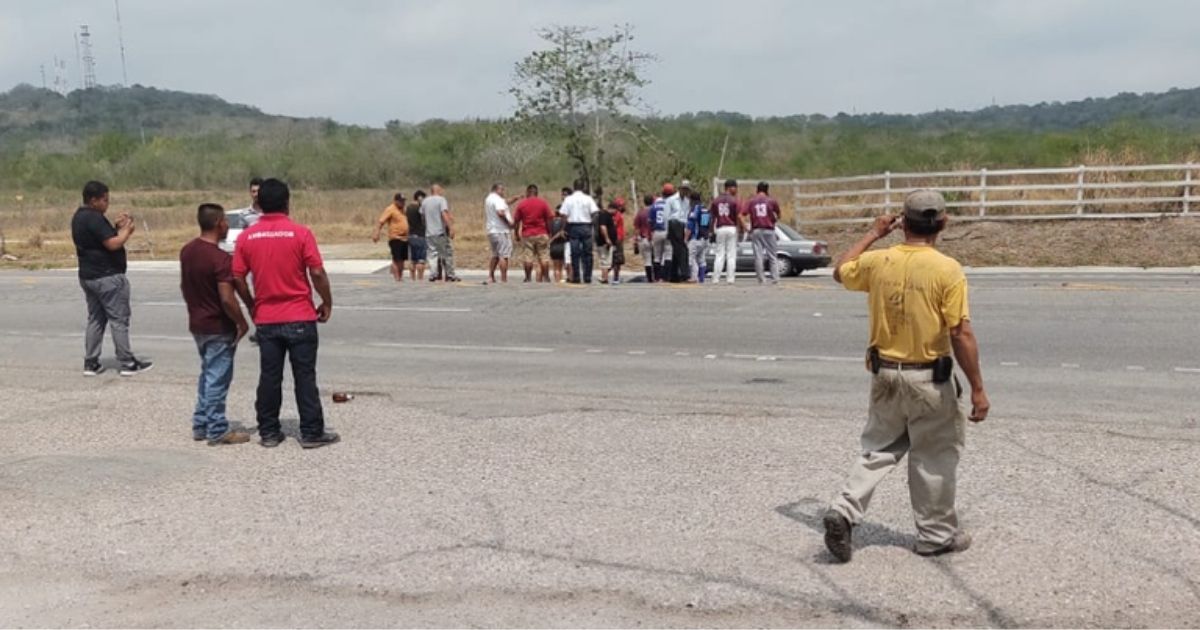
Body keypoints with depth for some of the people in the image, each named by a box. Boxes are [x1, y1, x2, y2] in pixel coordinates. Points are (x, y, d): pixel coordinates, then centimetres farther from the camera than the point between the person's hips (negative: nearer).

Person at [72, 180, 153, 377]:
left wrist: (117, 227, 5)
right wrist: (127, 229, -9)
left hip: (88, 276, 10)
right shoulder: (94, 218, -18)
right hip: (108, 277, -10)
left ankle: (91, 363, 14)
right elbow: (113, 244, -23)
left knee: (95, 319, 14)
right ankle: (128, 363, 0)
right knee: (119, 320, -3)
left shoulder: (79, 217, 13)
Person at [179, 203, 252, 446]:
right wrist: (242, 323, -12)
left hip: (197, 324, 8)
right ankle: (217, 431, 9)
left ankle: (201, 425, 26)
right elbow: (227, 299, -24)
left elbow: (184, 286, 15)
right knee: (217, 379, 1)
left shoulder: (187, 251, 4)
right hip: (219, 328, -8)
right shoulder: (220, 258, -22)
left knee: (208, 375, 20)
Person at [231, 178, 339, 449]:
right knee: (305, 376, 3)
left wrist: (252, 306, 16)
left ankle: (268, 432, 18)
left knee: (269, 376, 11)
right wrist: (327, 303, 2)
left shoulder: (246, 237, 0)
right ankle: (312, 433, 8)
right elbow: (317, 273, -12)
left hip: (266, 320, 3)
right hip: (300, 318, -3)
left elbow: (237, 278, 2)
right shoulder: (300, 233, -10)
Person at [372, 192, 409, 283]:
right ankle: (397, 278, -8)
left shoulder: (402, 210, 17)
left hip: (404, 238, 8)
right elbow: (381, 222, -16)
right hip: (395, 238, -8)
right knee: (396, 259, -8)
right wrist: (376, 234, -27)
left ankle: (401, 277, 19)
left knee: (402, 259, 11)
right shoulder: (390, 210, -8)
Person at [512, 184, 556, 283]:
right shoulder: (543, 203, 1)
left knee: (527, 258, 3)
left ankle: (528, 278, 4)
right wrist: (549, 231, 8)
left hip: (527, 235, 0)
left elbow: (516, 221, 2)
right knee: (544, 257, 5)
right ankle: (546, 277, 5)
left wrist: (516, 233, 11)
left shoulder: (521, 204, 1)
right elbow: (550, 219, -2)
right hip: (542, 234, 0)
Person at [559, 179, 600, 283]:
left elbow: (563, 215, -4)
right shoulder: (588, 198, -1)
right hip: (586, 226, 0)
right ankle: (587, 278, 4)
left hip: (573, 227, 0)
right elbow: (595, 212, -7)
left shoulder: (568, 199, 0)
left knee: (575, 254, 4)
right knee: (587, 253, 6)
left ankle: (576, 278, 2)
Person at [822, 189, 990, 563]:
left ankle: (845, 511, 5)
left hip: (885, 374, 4)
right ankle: (936, 535, 24)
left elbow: (840, 272, 19)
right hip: (929, 378, -4)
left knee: (879, 449, 19)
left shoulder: (878, 261, -3)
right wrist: (977, 389, -12)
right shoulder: (947, 270, -15)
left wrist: (872, 235, 26)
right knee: (935, 457, 12)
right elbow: (961, 334, -18)